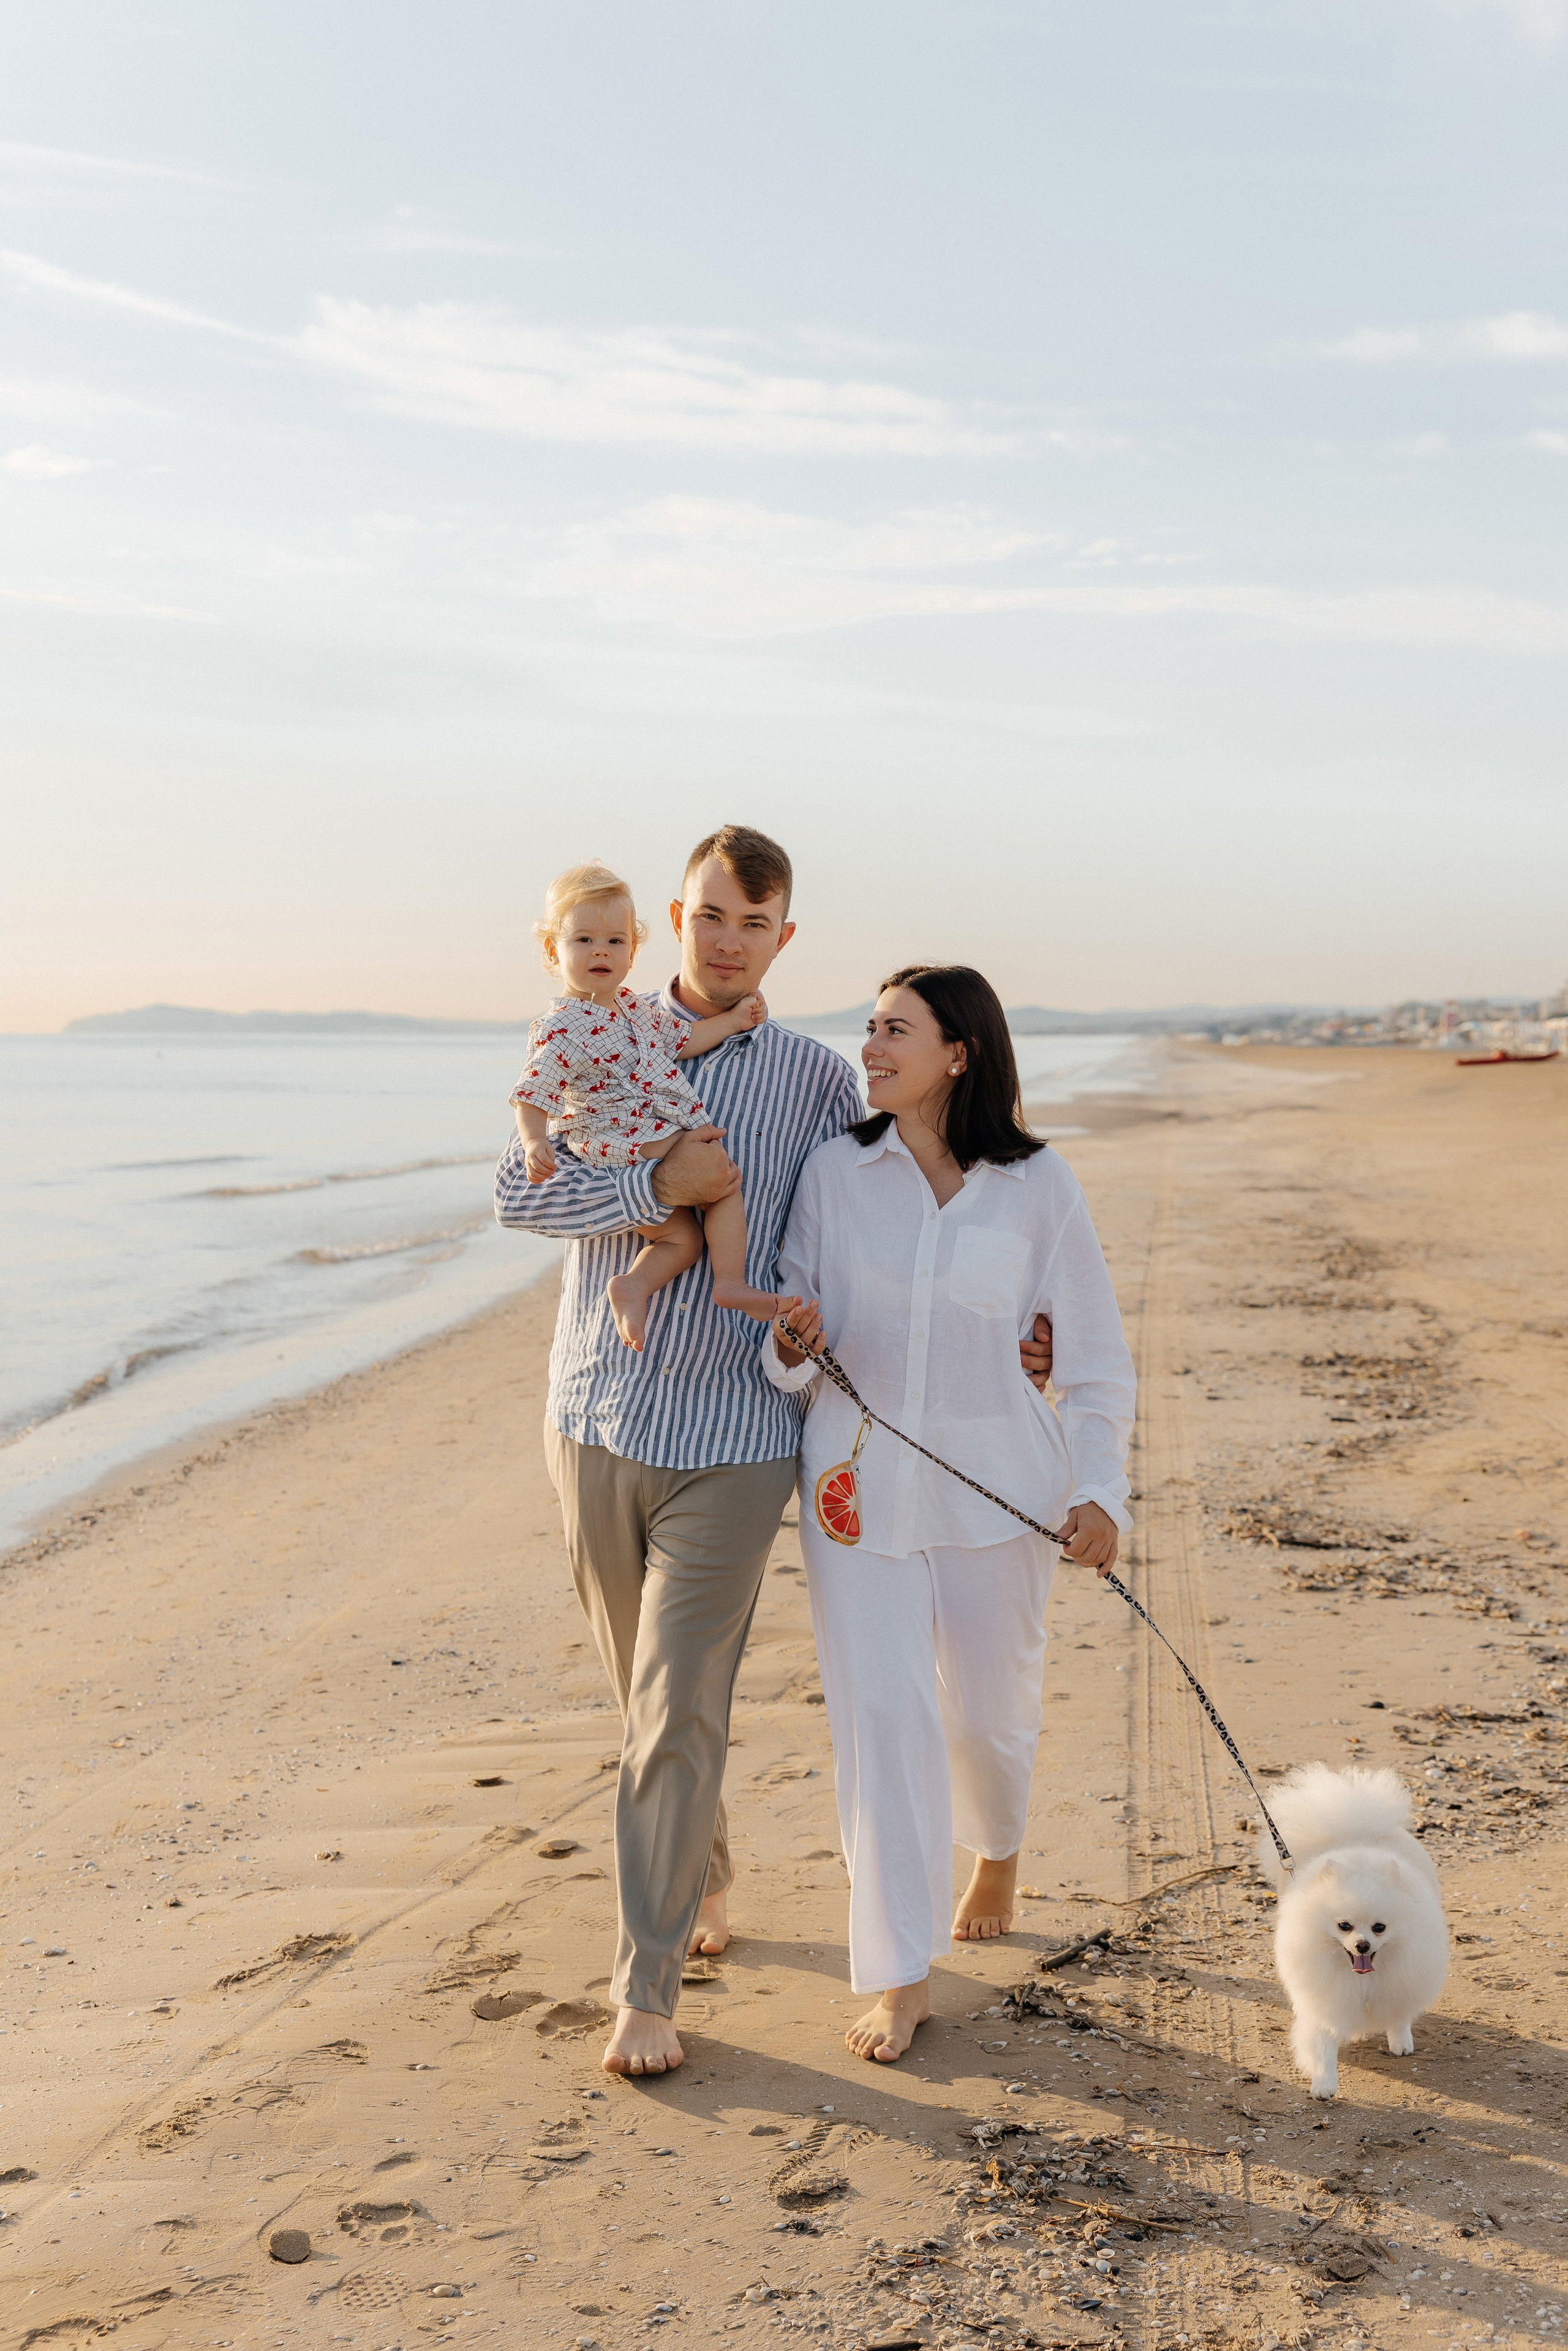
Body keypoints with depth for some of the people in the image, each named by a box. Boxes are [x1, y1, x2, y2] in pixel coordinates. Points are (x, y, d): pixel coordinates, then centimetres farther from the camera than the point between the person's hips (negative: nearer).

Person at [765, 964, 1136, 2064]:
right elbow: (791, 1338, 6)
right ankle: (902, 1977, 6)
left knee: (989, 1708, 11)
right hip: (859, 1478, 1)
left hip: (991, 1484, 0)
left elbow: (1096, 1352, 0)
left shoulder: (1038, 1186, -4)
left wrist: (1100, 1491, -10)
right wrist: (794, 1344, -17)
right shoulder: (837, 1169, -1)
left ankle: (998, 1847, 46)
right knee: (880, 1713, -5)